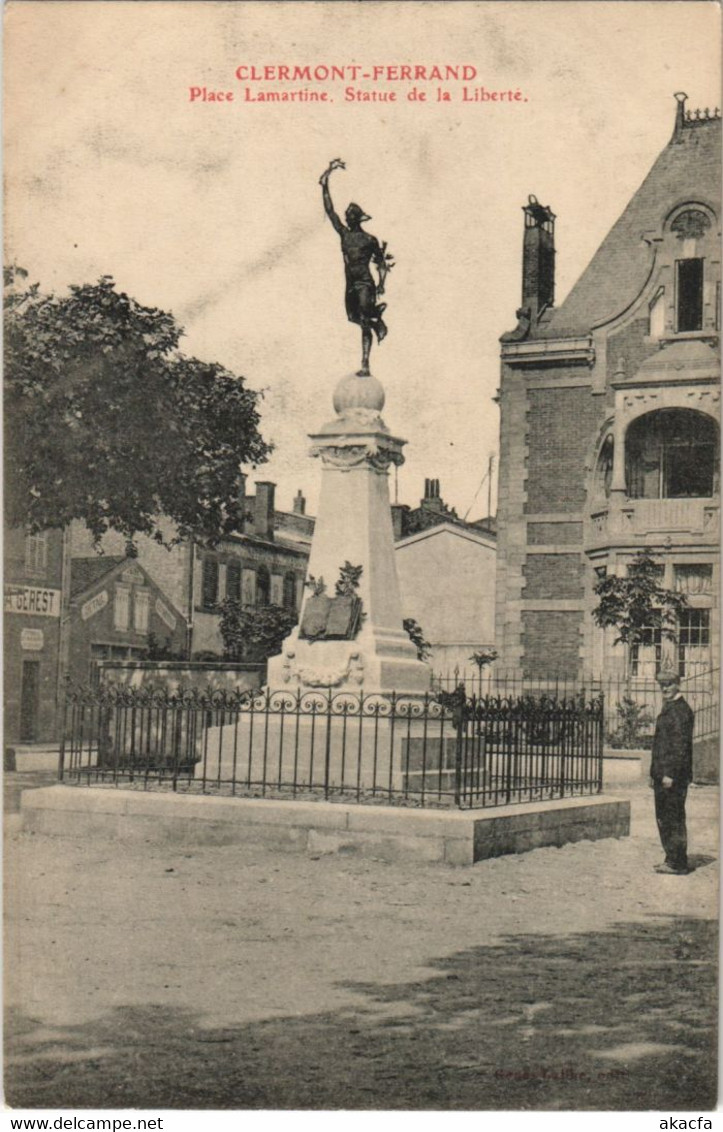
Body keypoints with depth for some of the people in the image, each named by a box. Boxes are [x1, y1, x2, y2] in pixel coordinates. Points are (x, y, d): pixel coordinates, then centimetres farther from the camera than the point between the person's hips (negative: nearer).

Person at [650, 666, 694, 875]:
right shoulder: (667, 709, 18)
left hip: (673, 775, -10)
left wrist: (671, 774, -22)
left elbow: (681, 745, -19)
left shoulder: (681, 710, -13)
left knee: (674, 819, -5)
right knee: (663, 818, 14)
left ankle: (678, 864, 0)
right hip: (662, 774, 10)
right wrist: (654, 773, 20)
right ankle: (672, 859, 21)